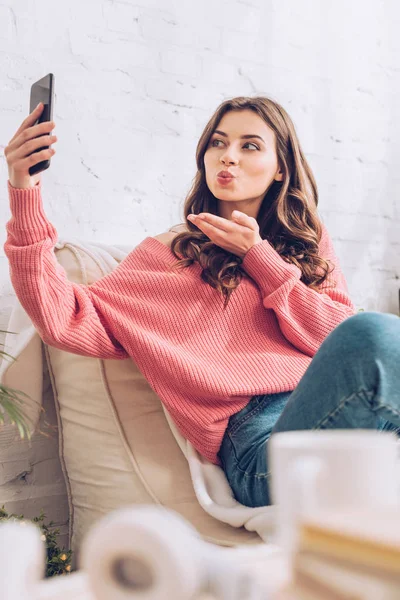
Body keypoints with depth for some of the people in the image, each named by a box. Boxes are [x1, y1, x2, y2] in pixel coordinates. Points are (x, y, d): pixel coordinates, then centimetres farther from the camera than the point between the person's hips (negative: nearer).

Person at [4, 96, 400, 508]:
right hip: (260, 432, -3)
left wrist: (259, 257, 3)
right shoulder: (170, 253, 14)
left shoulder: (310, 243, 23)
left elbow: (345, 342, 6)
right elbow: (67, 320, 1)